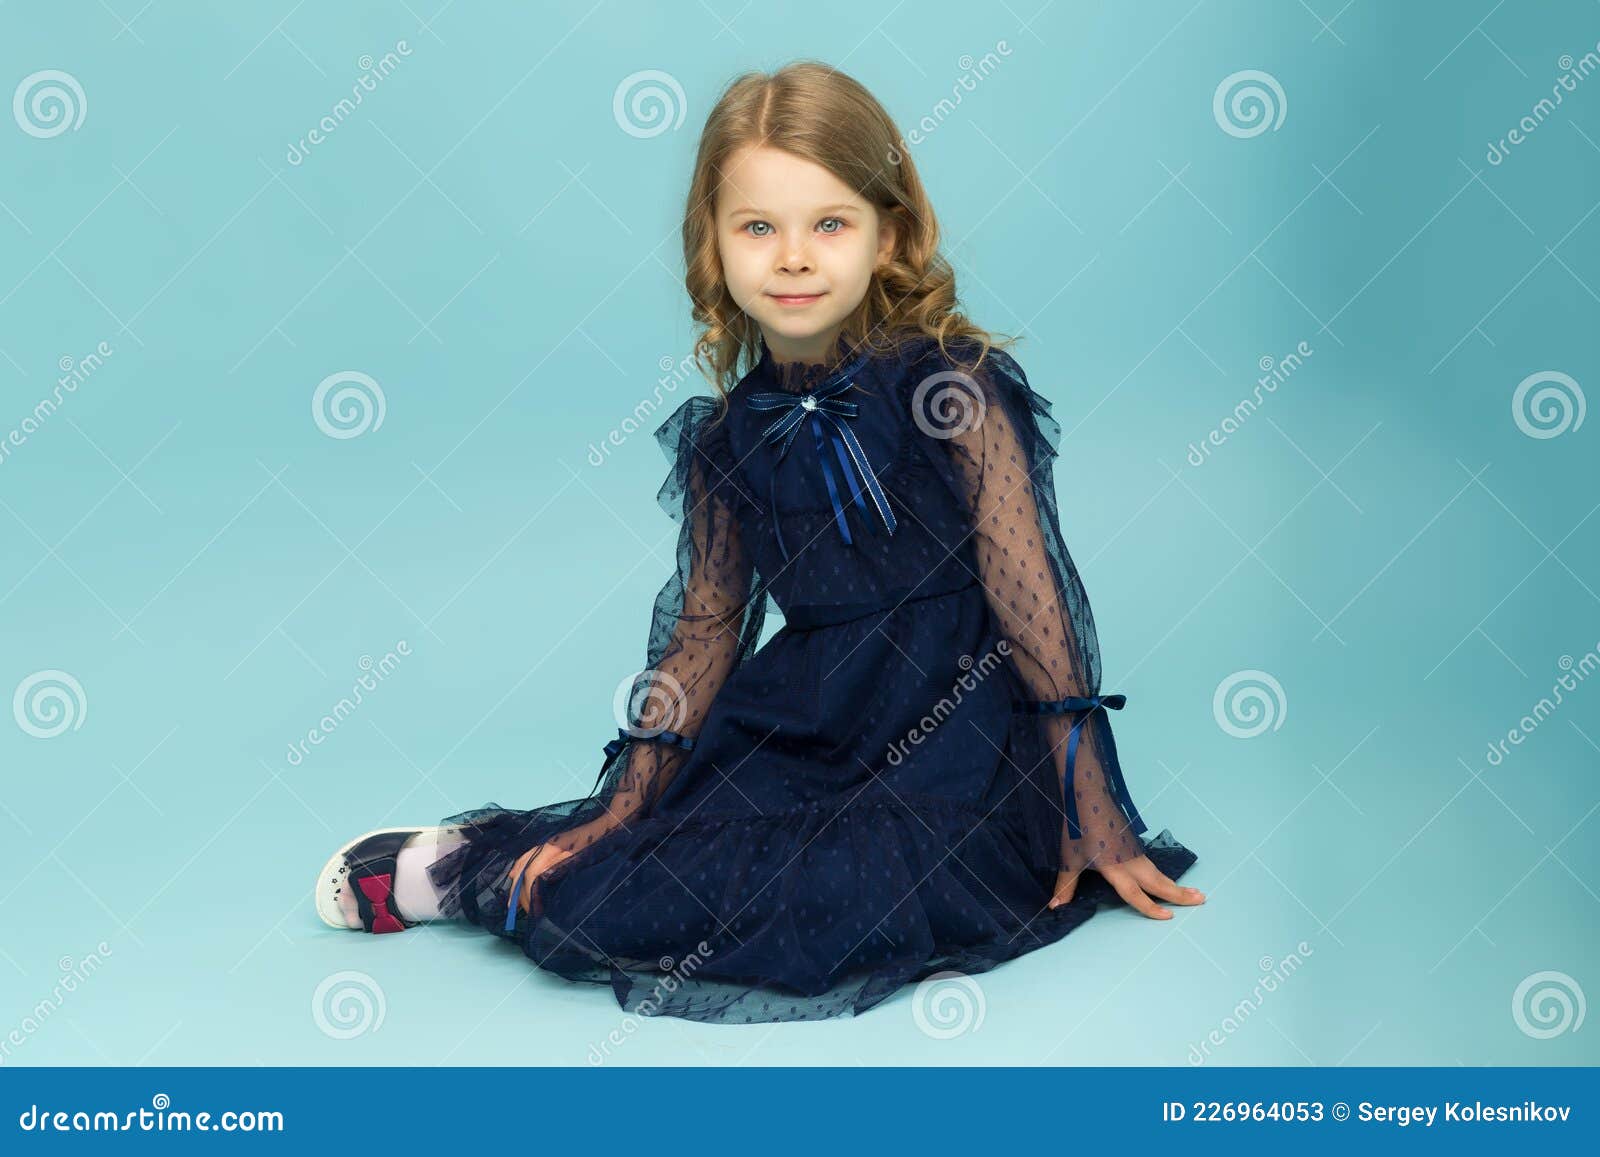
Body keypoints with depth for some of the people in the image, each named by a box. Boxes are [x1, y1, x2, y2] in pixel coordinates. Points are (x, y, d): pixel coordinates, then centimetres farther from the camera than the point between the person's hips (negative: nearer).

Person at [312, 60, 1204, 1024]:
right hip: (799, 719, 4)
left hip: (954, 736, -4)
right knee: (575, 902, -14)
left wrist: (1092, 817, -11)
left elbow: (1032, 598, -10)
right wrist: (622, 811, 9)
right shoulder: (728, 437, 3)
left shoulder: (946, 384, -10)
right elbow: (703, 631, 11)